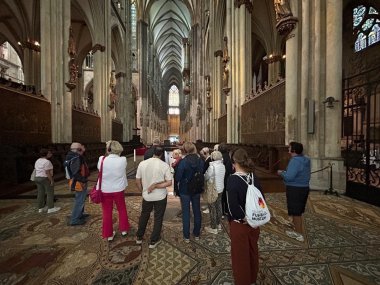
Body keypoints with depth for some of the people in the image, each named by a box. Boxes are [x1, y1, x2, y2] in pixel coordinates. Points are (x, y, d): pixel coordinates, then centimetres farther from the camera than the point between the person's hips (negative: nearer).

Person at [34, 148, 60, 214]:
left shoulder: (37, 161, 9)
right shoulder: (47, 162, -18)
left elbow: (36, 170, 13)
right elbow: (47, 172, -21)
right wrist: (52, 180, -17)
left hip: (37, 178, 9)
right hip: (46, 179, -9)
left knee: (40, 194, 12)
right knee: (50, 193, -1)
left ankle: (40, 208, 20)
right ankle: (50, 208, 4)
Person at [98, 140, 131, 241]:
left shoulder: (102, 159, -15)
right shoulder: (123, 160, -19)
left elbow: (99, 168, 6)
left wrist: (107, 154, 5)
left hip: (105, 190, 1)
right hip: (118, 189, 0)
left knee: (107, 212, 18)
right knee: (122, 210, 21)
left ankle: (109, 234, 33)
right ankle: (124, 230, 38)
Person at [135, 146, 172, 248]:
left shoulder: (142, 163, -9)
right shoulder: (165, 165, -16)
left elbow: (137, 181, -2)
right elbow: (169, 182, -17)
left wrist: (143, 190, 12)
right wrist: (156, 186, -15)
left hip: (146, 196, 3)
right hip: (161, 196, -2)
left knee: (144, 215, 26)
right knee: (158, 218, 16)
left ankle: (139, 237, 42)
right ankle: (153, 241, 31)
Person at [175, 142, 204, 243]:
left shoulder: (183, 162, -21)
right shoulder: (200, 161, -8)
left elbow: (177, 178, -19)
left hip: (185, 190, -3)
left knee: (186, 213, 12)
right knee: (197, 211, 19)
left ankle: (186, 236, 26)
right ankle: (197, 234, 35)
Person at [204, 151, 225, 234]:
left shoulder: (212, 166, -23)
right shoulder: (223, 165, 0)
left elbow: (206, 178, -17)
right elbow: (221, 176, 6)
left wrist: (204, 173, 2)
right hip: (220, 189, 8)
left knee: (212, 208, 7)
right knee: (219, 206, 20)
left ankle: (213, 228, 20)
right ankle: (218, 224, 35)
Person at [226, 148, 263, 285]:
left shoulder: (233, 179, -24)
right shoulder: (254, 177, -6)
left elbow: (231, 205, -28)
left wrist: (242, 218, -14)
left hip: (239, 224, -6)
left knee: (240, 254, 16)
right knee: (252, 251, 26)